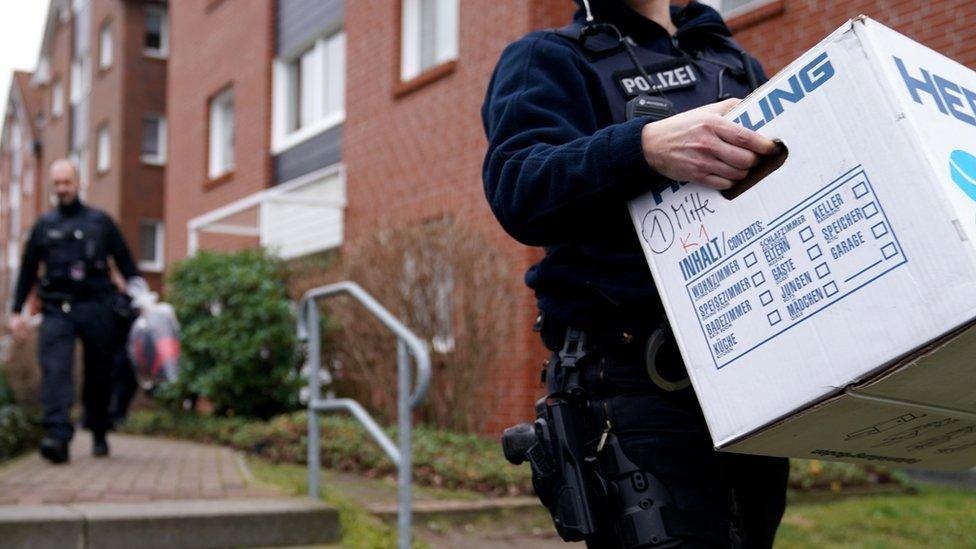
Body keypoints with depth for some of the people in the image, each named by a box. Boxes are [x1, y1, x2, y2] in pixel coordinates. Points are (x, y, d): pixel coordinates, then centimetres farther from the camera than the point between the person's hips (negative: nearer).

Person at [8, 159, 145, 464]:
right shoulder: (44, 226, 15)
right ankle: (58, 436, -25)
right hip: (57, 309, 1)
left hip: (95, 307, -1)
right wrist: (16, 311, 13)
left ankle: (99, 436, 19)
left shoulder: (100, 221, 11)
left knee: (99, 375, 4)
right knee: (55, 371, -16)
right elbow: (28, 270, 18)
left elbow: (125, 263, 11)